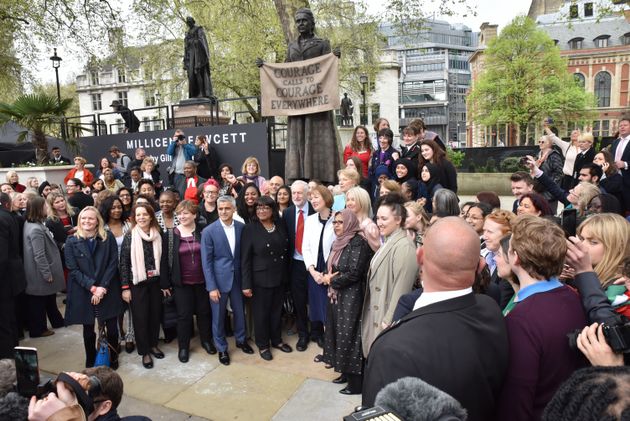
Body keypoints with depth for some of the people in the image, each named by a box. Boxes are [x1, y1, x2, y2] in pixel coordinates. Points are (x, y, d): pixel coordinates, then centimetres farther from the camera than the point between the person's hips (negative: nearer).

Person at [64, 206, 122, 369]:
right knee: (88, 329, 11)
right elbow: (73, 269, -6)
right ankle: (90, 361, 29)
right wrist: (92, 287, -14)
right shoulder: (72, 242, -2)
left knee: (112, 327, 6)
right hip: (83, 292, 0)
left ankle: (113, 358, 27)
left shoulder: (108, 238, -1)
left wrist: (103, 287, -13)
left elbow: (113, 263, -4)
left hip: (108, 290, 0)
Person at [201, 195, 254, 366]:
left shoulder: (241, 227, -3)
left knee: (239, 311, 18)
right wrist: (211, 287, -13)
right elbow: (206, 261, -10)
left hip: (237, 278, 3)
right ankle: (222, 348, 31)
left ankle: (241, 340, 42)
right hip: (218, 280, -3)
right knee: (218, 316, 10)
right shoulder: (209, 231, -12)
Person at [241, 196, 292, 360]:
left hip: (279, 277, 4)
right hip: (260, 278, -4)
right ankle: (262, 345, 26)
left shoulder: (280, 227, 2)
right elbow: (245, 259, -12)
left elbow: (286, 251, 9)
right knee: (261, 312, 9)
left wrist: (285, 273, 5)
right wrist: (246, 284, -15)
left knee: (276, 310, 17)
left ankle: (276, 340, 35)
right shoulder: (250, 229, -11)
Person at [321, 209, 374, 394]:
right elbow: (330, 267, 16)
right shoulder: (338, 243, 10)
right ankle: (346, 372, 31)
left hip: (351, 297, -8)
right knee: (339, 334, 15)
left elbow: (353, 274, -22)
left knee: (349, 336, 0)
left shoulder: (358, 243, -16)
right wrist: (327, 276, -7)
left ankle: (356, 382, 12)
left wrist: (331, 279, -10)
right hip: (337, 296, 9)